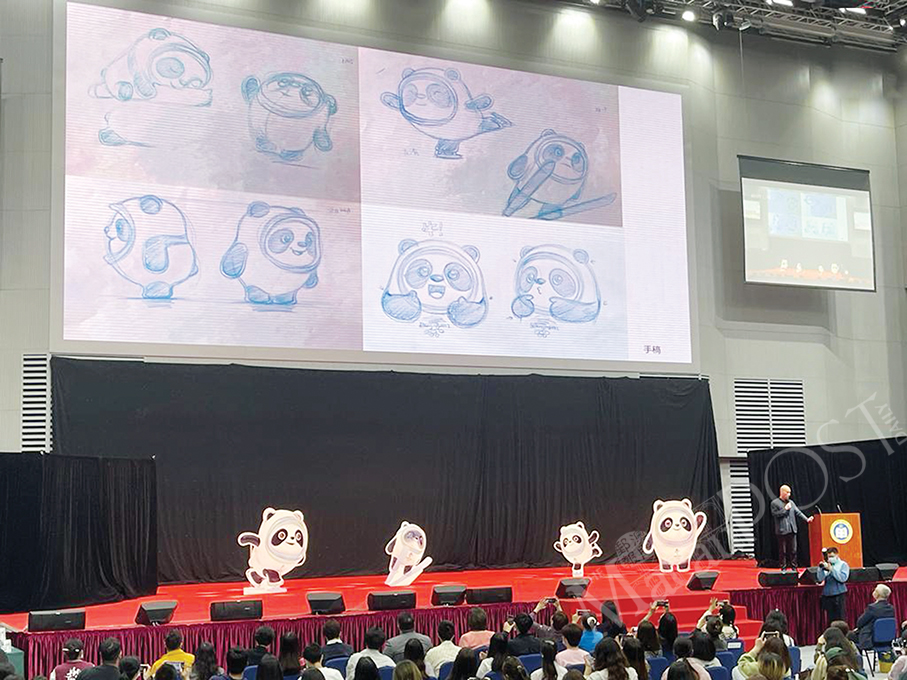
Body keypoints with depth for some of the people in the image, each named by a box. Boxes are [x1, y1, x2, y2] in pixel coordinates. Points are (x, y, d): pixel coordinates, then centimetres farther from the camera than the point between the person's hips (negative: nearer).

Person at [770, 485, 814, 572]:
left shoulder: (791, 502, 17)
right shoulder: (775, 503, 0)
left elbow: (798, 512, 12)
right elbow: (775, 514, -11)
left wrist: (806, 519, -1)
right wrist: (785, 509, -10)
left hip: (792, 530, 5)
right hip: (782, 531, -5)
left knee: (793, 550, 5)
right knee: (783, 551, 0)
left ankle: (794, 567, 13)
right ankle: (783, 568, 7)